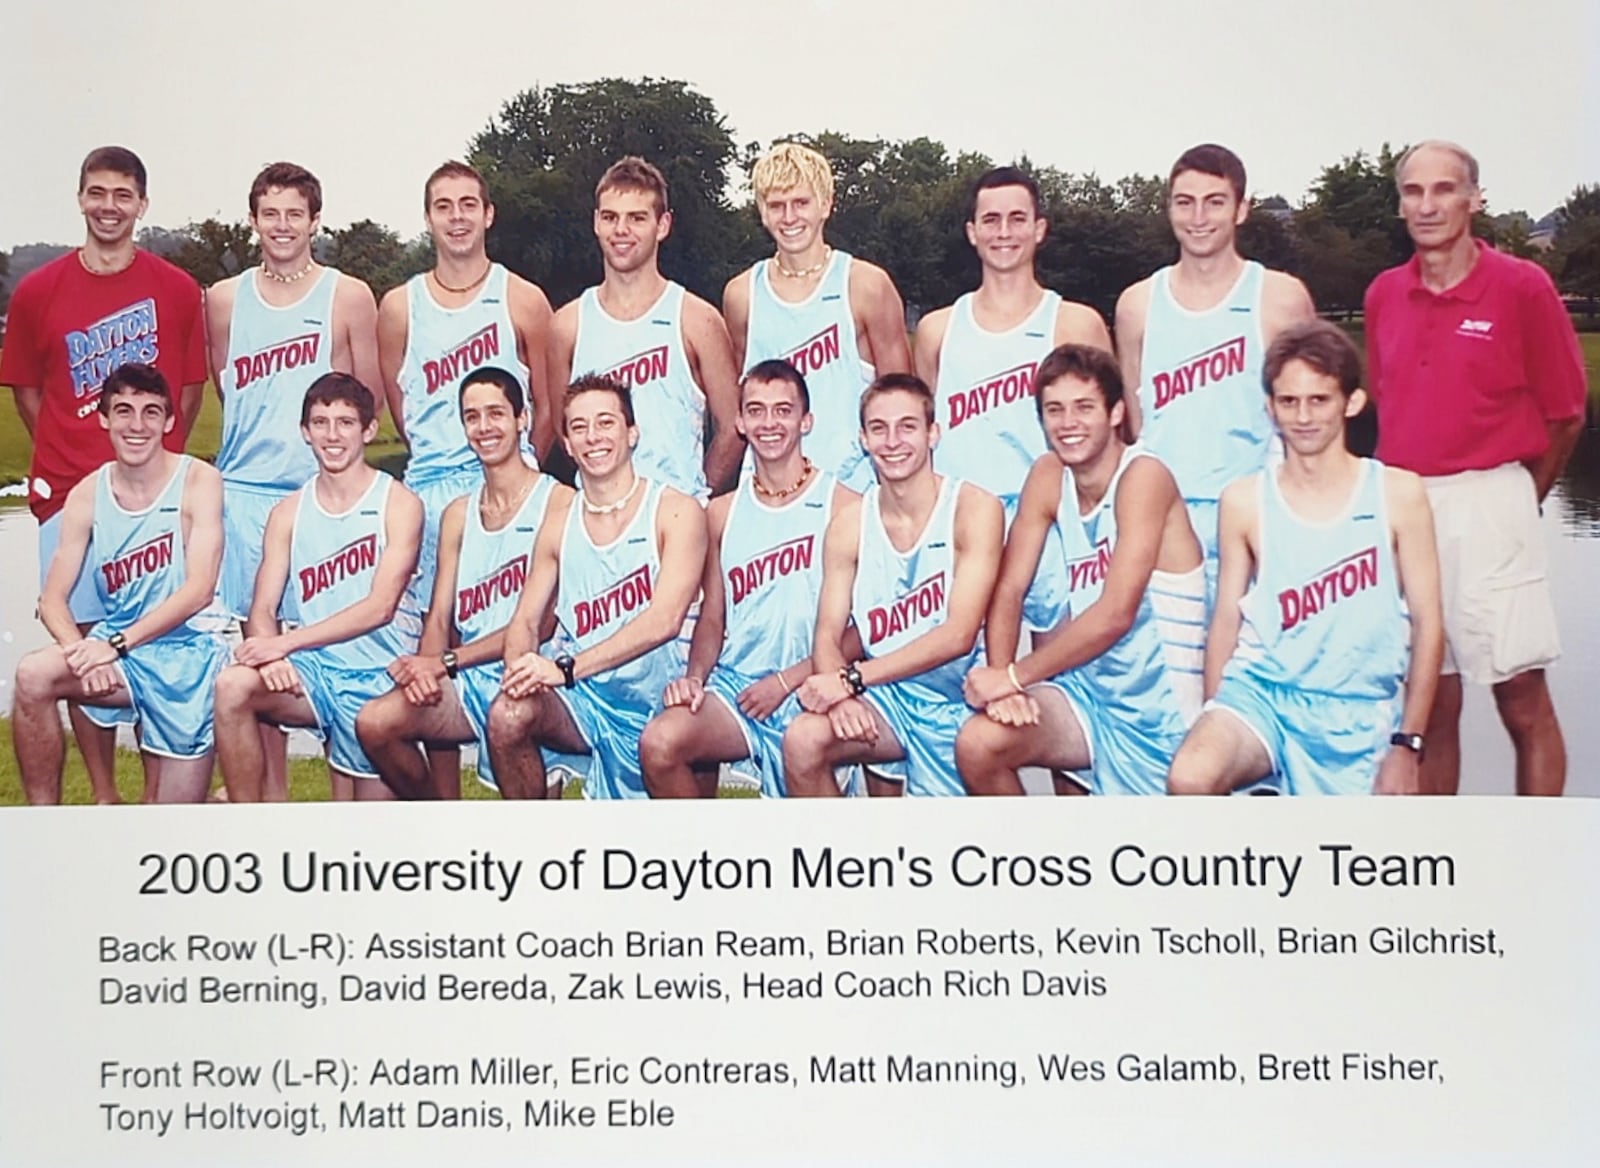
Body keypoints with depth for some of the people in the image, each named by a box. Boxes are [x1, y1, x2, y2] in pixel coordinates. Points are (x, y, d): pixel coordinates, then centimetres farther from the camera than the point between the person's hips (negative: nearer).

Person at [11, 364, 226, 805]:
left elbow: (199, 590, -16)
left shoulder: (198, 482, -8)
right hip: (122, 654, 3)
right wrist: (80, 651, -24)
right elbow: (53, 599, -2)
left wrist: (116, 644, -24)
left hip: (188, 653, -3)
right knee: (33, 675, -29)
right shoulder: (87, 495, 1)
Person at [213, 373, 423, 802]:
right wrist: (271, 655, -23)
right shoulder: (289, 512, 7)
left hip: (381, 675, -3)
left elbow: (381, 606, -16)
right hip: (314, 671, 3)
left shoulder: (399, 503, -5)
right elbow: (262, 609, 1)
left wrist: (286, 642, -24)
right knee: (233, 686, -27)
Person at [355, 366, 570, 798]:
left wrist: (447, 661, -14)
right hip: (468, 680, 6)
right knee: (375, 721, -17)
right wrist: (424, 668, -10)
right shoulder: (458, 515, 18)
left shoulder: (558, 501, -4)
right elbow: (440, 618, 13)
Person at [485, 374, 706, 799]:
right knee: (509, 715, -26)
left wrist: (565, 668, -27)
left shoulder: (676, 511, -7)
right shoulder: (559, 521, 9)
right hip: (581, 700, 3)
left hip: (652, 701, -3)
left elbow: (664, 620, -19)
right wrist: (520, 667, -17)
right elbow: (526, 620, 8)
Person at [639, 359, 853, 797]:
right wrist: (694, 676, -3)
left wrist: (786, 680, -11)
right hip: (734, 683, 4)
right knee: (659, 743, -25)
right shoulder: (722, 513, 14)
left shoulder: (842, 506, 0)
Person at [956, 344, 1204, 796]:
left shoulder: (1143, 476, -16)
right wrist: (1000, 677, -18)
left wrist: (1013, 676, -22)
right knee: (978, 745, -17)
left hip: (1157, 701, -5)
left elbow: (1116, 614, -24)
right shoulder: (1048, 476, 3)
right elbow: (1009, 590, 0)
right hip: (1087, 686, 5)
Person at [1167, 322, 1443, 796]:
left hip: (1358, 711, 0)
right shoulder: (1244, 501, 3)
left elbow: (1427, 624, 1)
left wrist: (1407, 744, -4)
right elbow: (1226, 621, 8)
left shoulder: (1397, 495, 0)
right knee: (1190, 780, -29)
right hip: (1261, 691, 0)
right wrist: (1215, 723, 2)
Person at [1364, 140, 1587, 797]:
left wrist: (1518, 499, 9)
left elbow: (1566, 416, 1)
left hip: (1489, 503, -4)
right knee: (1431, 704, 9)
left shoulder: (1522, 287, -4)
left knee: (1522, 700, -2)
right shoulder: (1385, 295, 9)